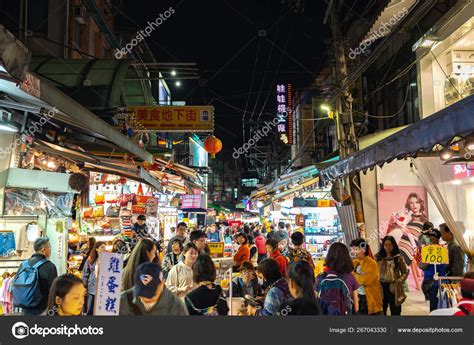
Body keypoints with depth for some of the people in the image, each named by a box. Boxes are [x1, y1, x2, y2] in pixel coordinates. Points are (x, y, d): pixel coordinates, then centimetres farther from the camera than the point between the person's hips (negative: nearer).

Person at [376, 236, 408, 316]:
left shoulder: (398, 258, -1)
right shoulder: (378, 257, 4)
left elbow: (405, 272, 1)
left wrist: (398, 282, -12)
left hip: (393, 288, -2)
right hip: (381, 287, 2)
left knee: (395, 312, 7)